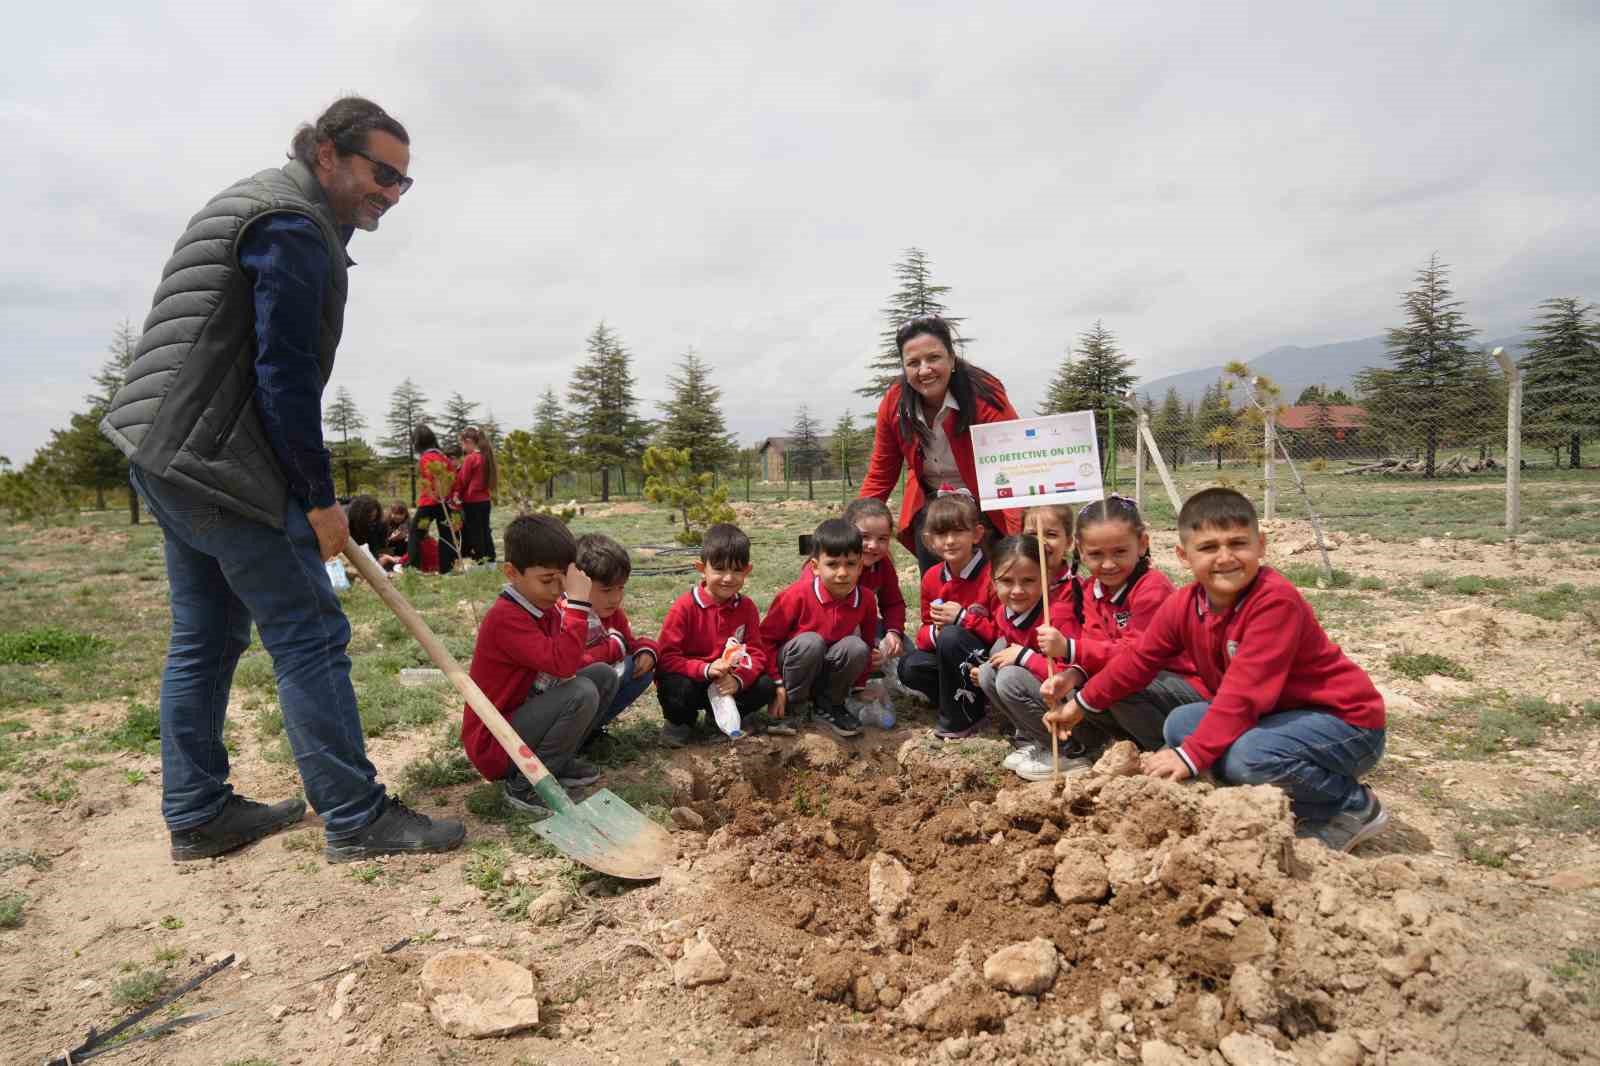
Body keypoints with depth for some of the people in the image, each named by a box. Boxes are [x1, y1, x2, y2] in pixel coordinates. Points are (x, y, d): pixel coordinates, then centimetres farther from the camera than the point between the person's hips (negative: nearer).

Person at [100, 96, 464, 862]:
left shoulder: (255, 208, 22)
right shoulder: (294, 226, -12)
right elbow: (284, 374, -18)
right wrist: (320, 499, -14)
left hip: (164, 455, 11)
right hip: (219, 462, -11)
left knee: (206, 640, 14)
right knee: (309, 634, -7)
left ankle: (197, 814, 24)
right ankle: (356, 819, 0)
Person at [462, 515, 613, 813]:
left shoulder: (545, 607, 2)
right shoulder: (506, 618, -26)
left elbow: (566, 663, 9)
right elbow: (562, 663, -37)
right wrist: (578, 603, -33)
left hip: (523, 714, 9)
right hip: (493, 744, -9)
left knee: (604, 675, 2)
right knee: (582, 693, -27)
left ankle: (559, 761, 8)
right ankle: (524, 784, -11)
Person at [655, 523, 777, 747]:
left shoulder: (747, 607, -4)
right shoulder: (684, 607, -16)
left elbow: (756, 652, -6)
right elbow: (667, 657, -19)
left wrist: (738, 679, -27)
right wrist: (705, 669, -33)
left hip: (729, 684, 4)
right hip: (690, 679, -3)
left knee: (766, 686, -18)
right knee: (678, 688, -35)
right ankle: (680, 721, 1)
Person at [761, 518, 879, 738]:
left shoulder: (866, 599, -11)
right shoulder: (797, 596, -22)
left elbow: (868, 644, 6)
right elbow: (766, 638, -14)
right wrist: (777, 684, -14)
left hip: (830, 672, 3)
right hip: (795, 663, -3)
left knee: (857, 647, -26)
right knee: (810, 642, -35)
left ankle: (828, 706, -3)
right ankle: (791, 709, -12)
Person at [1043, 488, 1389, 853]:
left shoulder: (1276, 600, -29)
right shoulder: (1183, 606, -5)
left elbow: (1245, 691, -32)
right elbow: (1139, 659, 8)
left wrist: (1192, 755, -32)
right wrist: (1082, 704, 11)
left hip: (1345, 721, -8)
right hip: (1272, 715, 8)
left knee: (1247, 757, -32)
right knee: (1181, 723, -5)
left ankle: (1354, 806, -3)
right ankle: (1294, 794, 6)